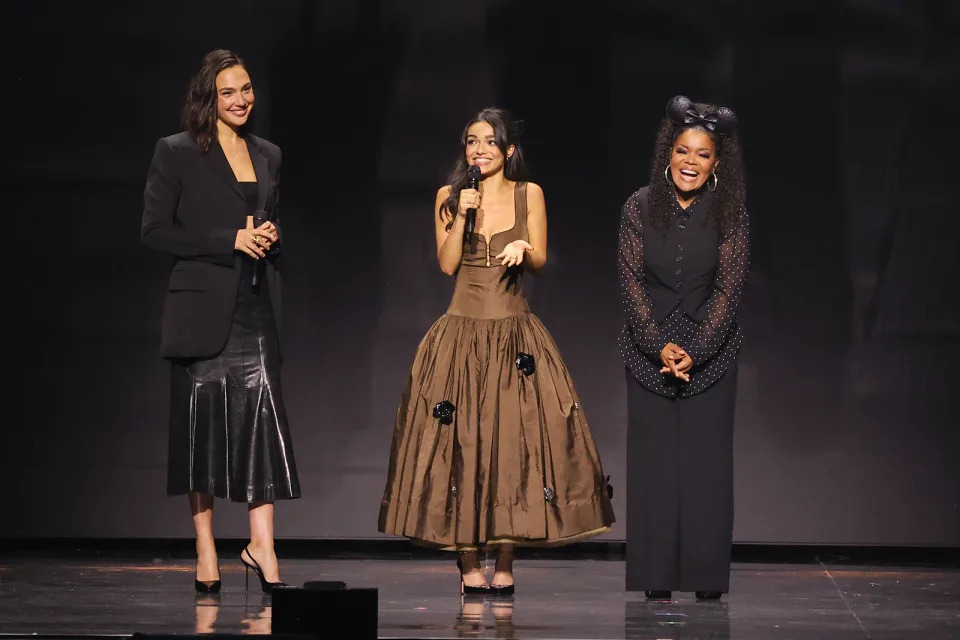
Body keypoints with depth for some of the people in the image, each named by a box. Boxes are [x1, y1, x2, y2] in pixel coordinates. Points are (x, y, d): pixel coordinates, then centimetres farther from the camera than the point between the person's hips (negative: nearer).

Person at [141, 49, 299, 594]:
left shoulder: (268, 155, 15)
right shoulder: (177, 153, -1)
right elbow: (156, 230, -6)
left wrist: (271, 237, 1)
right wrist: (231, 240, -12)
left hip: (256, 308, 4)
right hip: (204, 308, -3)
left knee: (263, 414, -8)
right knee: (203, 422, 1)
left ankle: (263, 546, -9)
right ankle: (206, 550, 10)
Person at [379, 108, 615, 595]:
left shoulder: (529, 194, 5)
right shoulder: (449, 197, 6)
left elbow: (540, 260, 1)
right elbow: (447, 263, 0)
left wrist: (522, 249, -20)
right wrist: (462, 216, -11)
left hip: (515, 335, 0)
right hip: (461, 332, 0)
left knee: (514, 443, -4)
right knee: (459, 444, -4)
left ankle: (504, 567, 2)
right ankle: (469, 567, 0)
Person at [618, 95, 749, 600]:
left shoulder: (729, 215, -5)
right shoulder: (640, 207, -3)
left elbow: (729, 289, -6)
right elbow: (631, 280, -3)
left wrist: (695, 351, -15)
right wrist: (660, 346, -13)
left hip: (710, 350, 0)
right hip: (648, 349, 1)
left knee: (706, 459, -2)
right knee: (653, 458, -1)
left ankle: (706, 578, 3)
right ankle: (657, 579, 3)